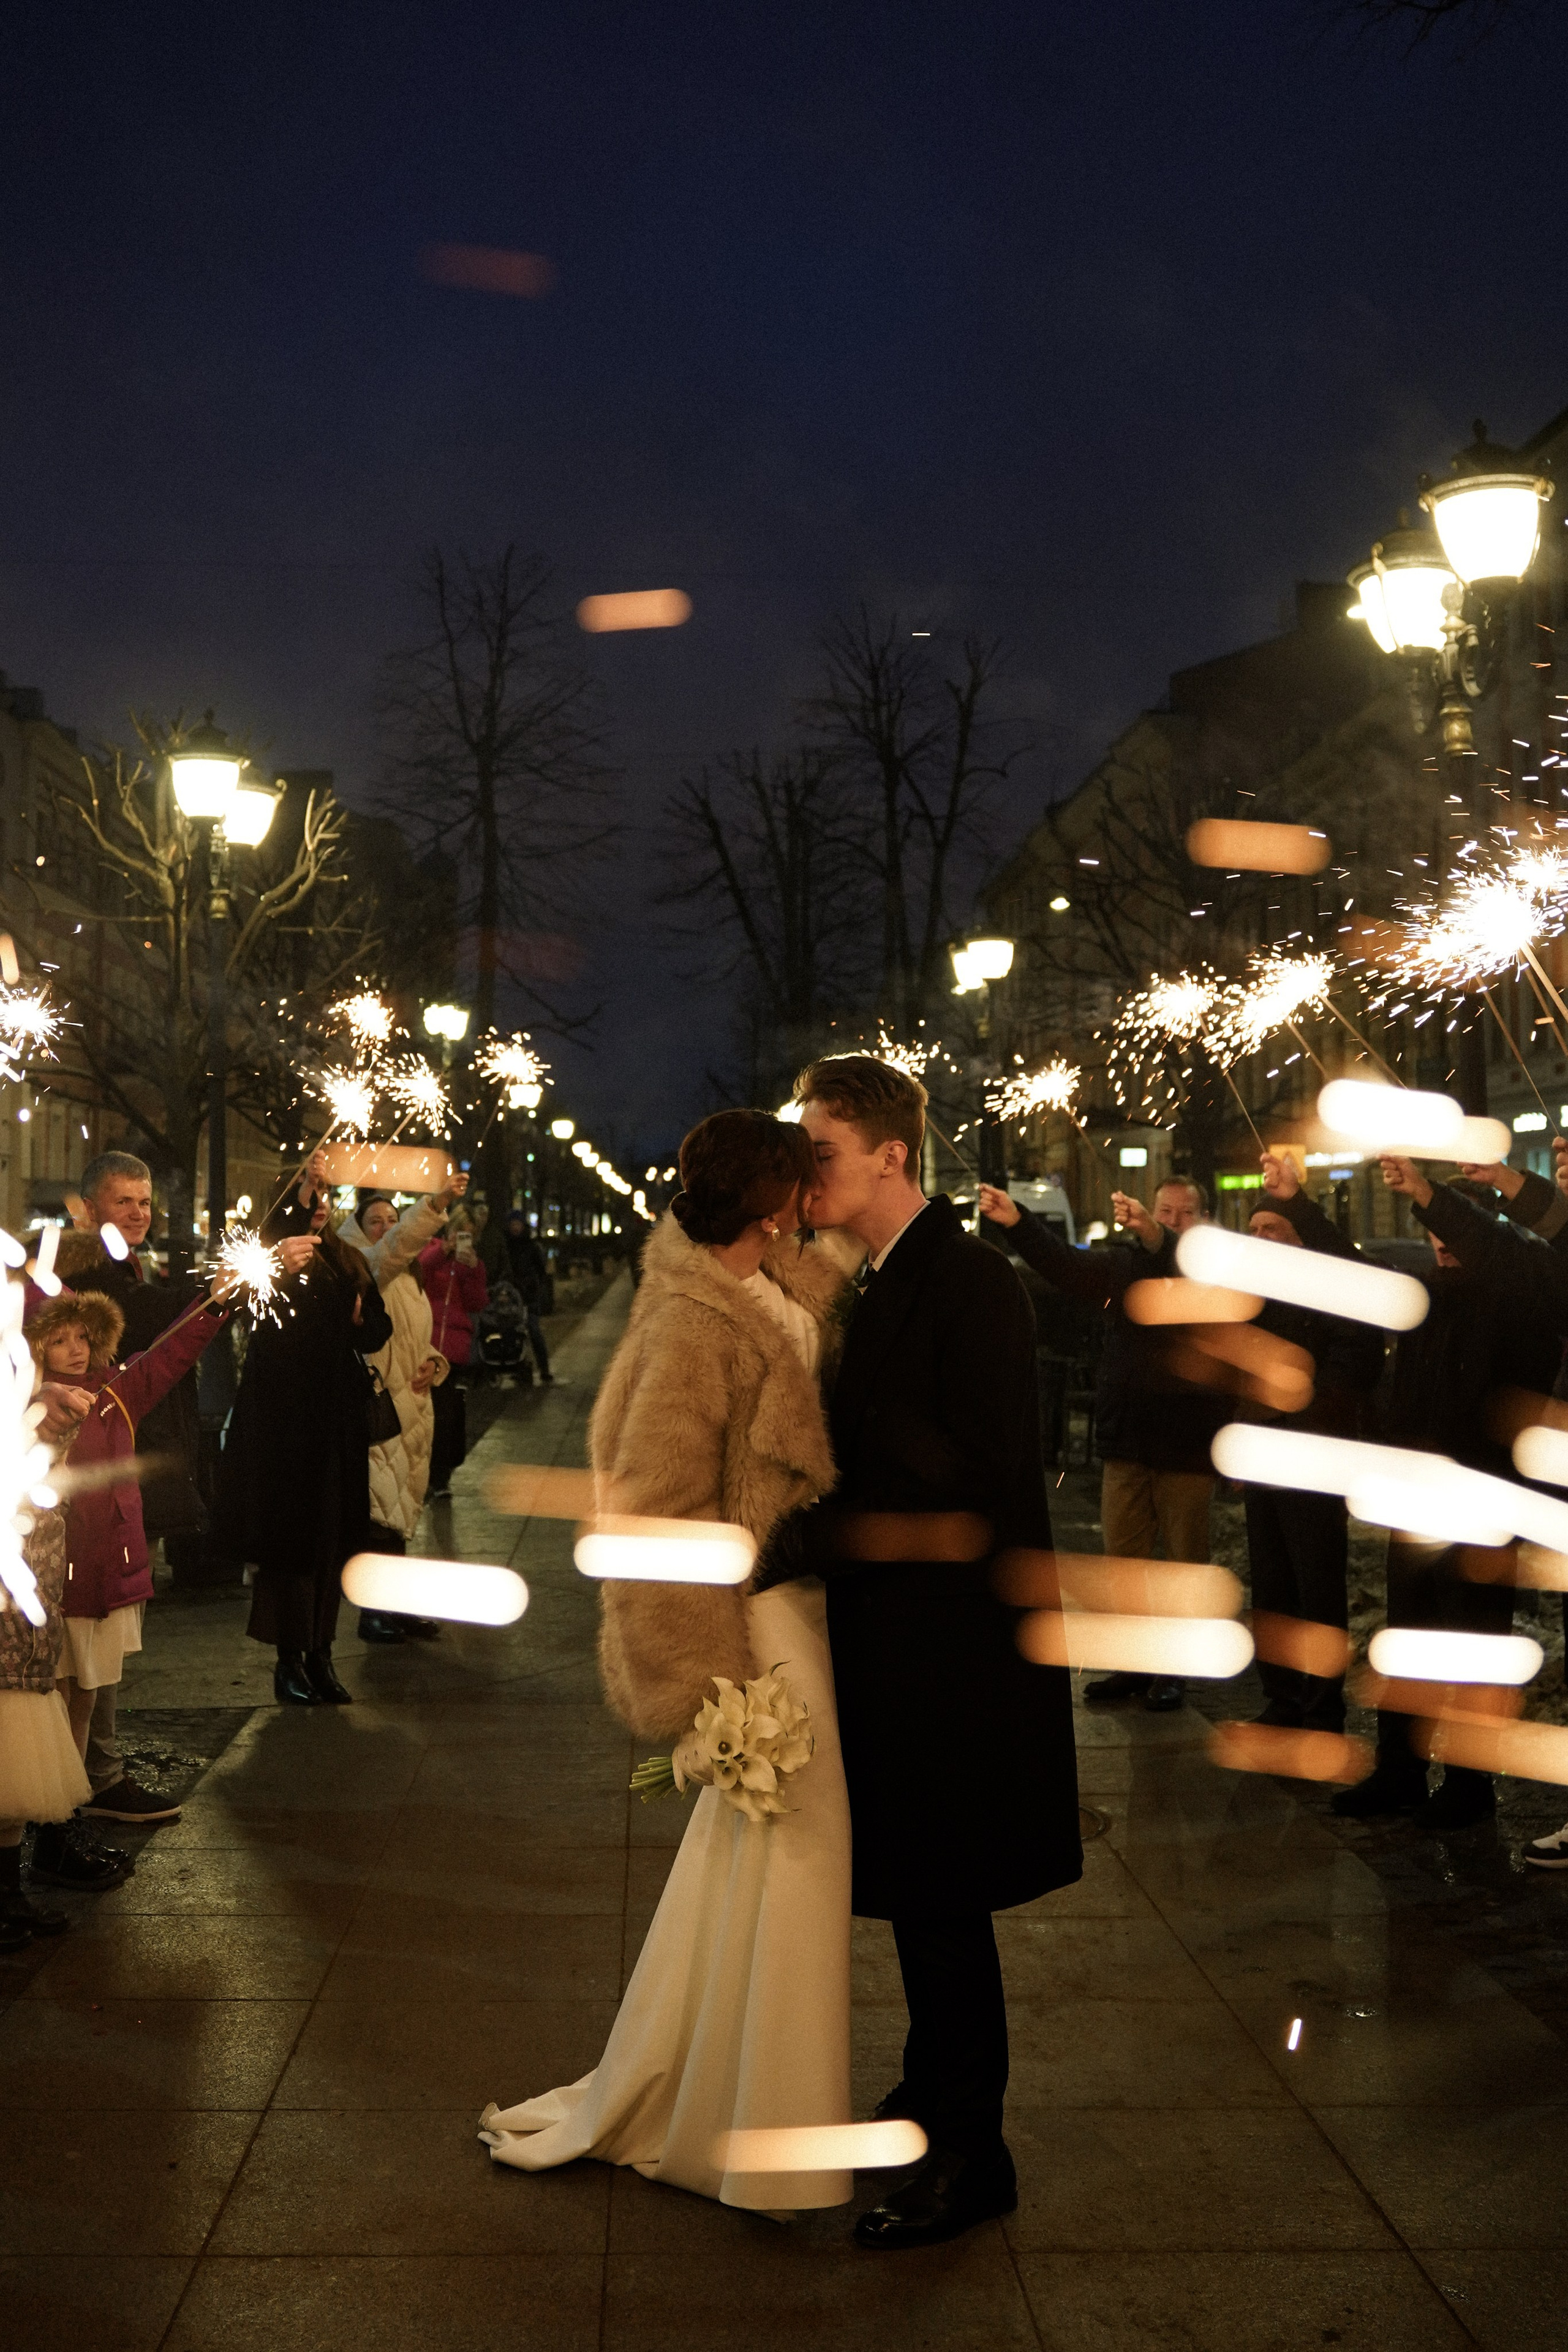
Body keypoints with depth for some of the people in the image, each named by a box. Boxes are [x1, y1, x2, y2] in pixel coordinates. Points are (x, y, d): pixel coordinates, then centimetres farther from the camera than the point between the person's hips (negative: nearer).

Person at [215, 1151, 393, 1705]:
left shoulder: (347, 1263, 14)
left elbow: (379, 1329, 17)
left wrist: (360, 1318, -7)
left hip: (339, 1419, 6)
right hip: (285, 1416, -6)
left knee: (333, 1538, 9)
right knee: (291, 1538, -5)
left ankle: (319, 1654, 18)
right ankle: (290, 1660, 4)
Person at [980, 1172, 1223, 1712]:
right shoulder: (1123, 1268, 9)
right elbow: (1062, 1261, -5)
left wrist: (1153, 1236, -43)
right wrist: (1015, 1221, -23)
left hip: (1188, 1447, -3)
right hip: (1125, 1444, 3)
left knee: (1186, 1563, 5)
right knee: (1123, 1562, 8)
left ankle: (1171, 1669, 15)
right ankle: (1132, 1666, 18)